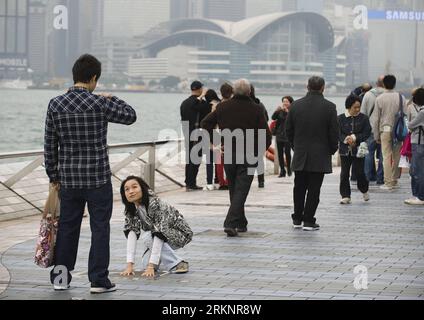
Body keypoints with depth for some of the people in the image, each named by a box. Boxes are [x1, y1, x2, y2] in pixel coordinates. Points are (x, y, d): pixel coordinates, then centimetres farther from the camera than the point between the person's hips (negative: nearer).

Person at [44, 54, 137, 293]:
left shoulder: (55, 105, -1)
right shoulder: (99, 103, -12)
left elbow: (50, 145, 3)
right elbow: (130, 116, 2)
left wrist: (53, 175, 13)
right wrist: (112, 99, 15)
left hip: (69, 179, 4)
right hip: (98, 178, -4)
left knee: (67, 228, 13)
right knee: (100, 229, 5)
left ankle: (61, 278, 18)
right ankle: (99, 280, 5)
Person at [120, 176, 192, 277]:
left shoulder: (155, 204, -31)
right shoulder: (131, 209, -12)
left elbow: (158, 235, -36)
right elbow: (132, 233, -17)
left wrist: (151, 266, -41)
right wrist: (129, 265, -27)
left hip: (180, 234, -6)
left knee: (148, 237, -30)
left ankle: (177, 264, -19)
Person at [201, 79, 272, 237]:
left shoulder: (223, 107, 1)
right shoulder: (256, 109, -8)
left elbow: (205, 124, 4)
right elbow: (266, 135, -8)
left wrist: (211, 143, 9)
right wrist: (260, 151, 7)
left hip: (228, 155, 3)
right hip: (249, 156, -3)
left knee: (234, 190, 18)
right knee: (241, 191, -3)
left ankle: (241, 223, 26)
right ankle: (231, 223, -16)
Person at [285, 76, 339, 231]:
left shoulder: (296, 105, -1)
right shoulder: (329, 107, -9)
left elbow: (288, 129, 5)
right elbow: (334, 132, -7)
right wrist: (332, 150, 8)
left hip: (300, 155, 3)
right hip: (320, 155, -3)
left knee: (299, 188, 14)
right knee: (314, 189, 1)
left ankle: (297, 219, 18)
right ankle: (308, 221, 0)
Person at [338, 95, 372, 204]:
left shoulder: (363, 118, 0)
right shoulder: (341, 118, 2)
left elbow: (367, 133, -5)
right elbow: (338, 133, -1)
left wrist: (355, 138, -16)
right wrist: (346, 139, -19)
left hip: (358, 149, -1)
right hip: (345, 149, 1)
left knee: (359, 172, -2)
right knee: (344, 173, 1)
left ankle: (364, 190, 26)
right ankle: (345, 196, 9)